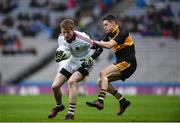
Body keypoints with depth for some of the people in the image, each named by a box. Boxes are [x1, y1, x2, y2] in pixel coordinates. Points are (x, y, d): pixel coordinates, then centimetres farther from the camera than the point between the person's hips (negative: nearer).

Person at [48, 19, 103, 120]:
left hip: (84, 63, -6)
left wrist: (90, 59, -28)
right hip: (71, 62, 6)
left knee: (71, 81, -32)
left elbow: (99, 48, -19)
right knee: (55, 86, -2)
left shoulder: (81, 38, -30)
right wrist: (59, 56, -15)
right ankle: (59, 106, 32)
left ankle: (71, 114, -27)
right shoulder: (61, 38, -12)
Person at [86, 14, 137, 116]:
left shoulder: (122, 32, -15)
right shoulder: (110, 34, 13)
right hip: (121, 63, 10)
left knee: (103, 73, -23)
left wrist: (95, 42, -20)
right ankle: (123, 101, 9)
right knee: (101, 82, 4)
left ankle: (100, 101, -32)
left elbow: (109, 45, -26)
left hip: (128, 63, -10)